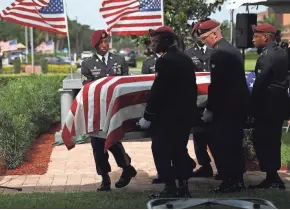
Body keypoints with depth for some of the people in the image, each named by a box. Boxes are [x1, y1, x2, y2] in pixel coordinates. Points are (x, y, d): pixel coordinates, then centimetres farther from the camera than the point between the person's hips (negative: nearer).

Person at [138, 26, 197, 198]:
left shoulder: (165, 61, -16)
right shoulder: (186, 59, 12)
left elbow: (158, 91, -19)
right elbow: (192, 87, 16)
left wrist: (147, 116, -14)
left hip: (167, 114, -9)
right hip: (185, 113, 9)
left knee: (162, 150, -1)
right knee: (179, 149, 14)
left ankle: (170, 188, -1)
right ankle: (183, 186, 16)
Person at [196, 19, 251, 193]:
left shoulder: (219, 53, -16)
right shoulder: (233, 49, 14)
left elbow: (217, 85, -19)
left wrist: (210, 109, -10)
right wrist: (211, 105, 19)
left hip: (228, 106, -10)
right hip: (239, 103, 10)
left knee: (219, 144, -4)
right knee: (234, 143, 15)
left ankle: (230, 181, -1)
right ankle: (237, 180, 21)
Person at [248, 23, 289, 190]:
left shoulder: (266, 56, -17)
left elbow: (260, 83, -20)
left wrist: (253, 105, -12)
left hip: (268, 105, -9)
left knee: (262, 141, -4)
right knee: (273, 141, 14)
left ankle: (272, 179, -1)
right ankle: (273, 177, 21)